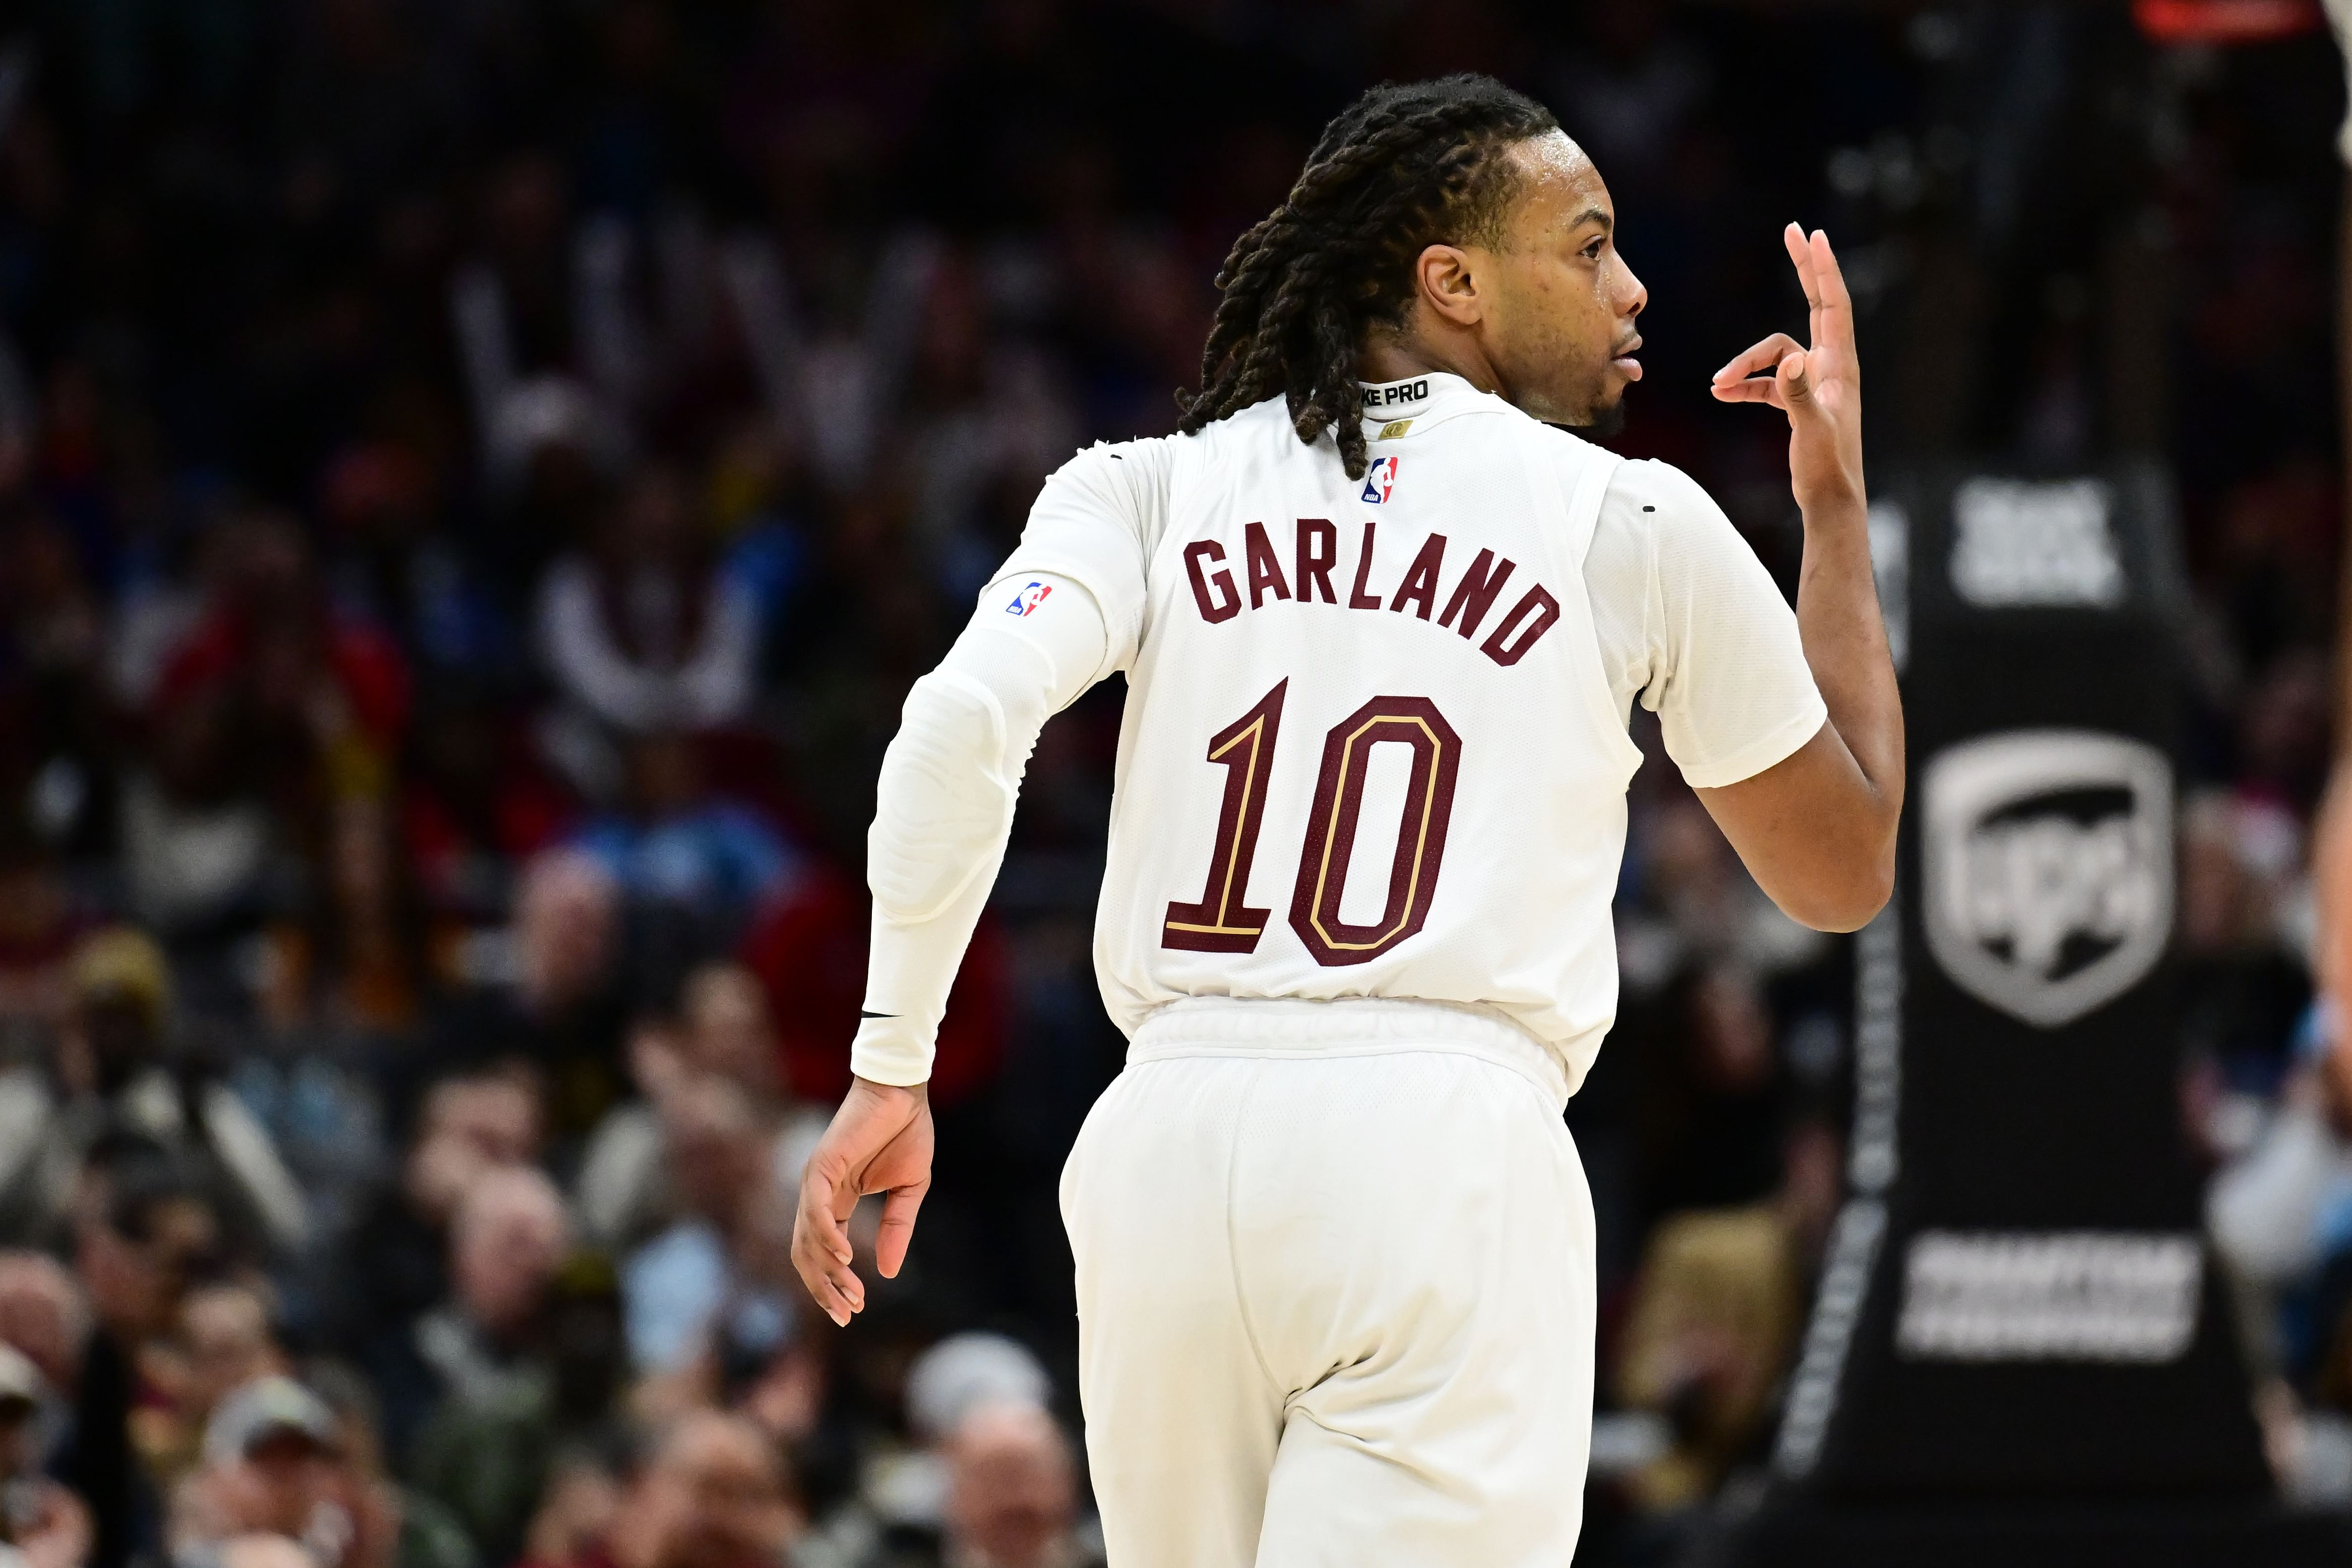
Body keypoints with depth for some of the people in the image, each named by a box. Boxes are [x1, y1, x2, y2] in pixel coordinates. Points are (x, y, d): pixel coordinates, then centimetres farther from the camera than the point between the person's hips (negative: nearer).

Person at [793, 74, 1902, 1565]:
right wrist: (1837, 504, 29)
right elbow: (1847, 873, 21)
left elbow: (962, 726, -5)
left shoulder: (1155, 487, 14)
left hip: (1166, 1146, 4)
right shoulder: (1636, 527, 9)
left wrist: (892, 1069, 0)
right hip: (1447, 1158, -4)